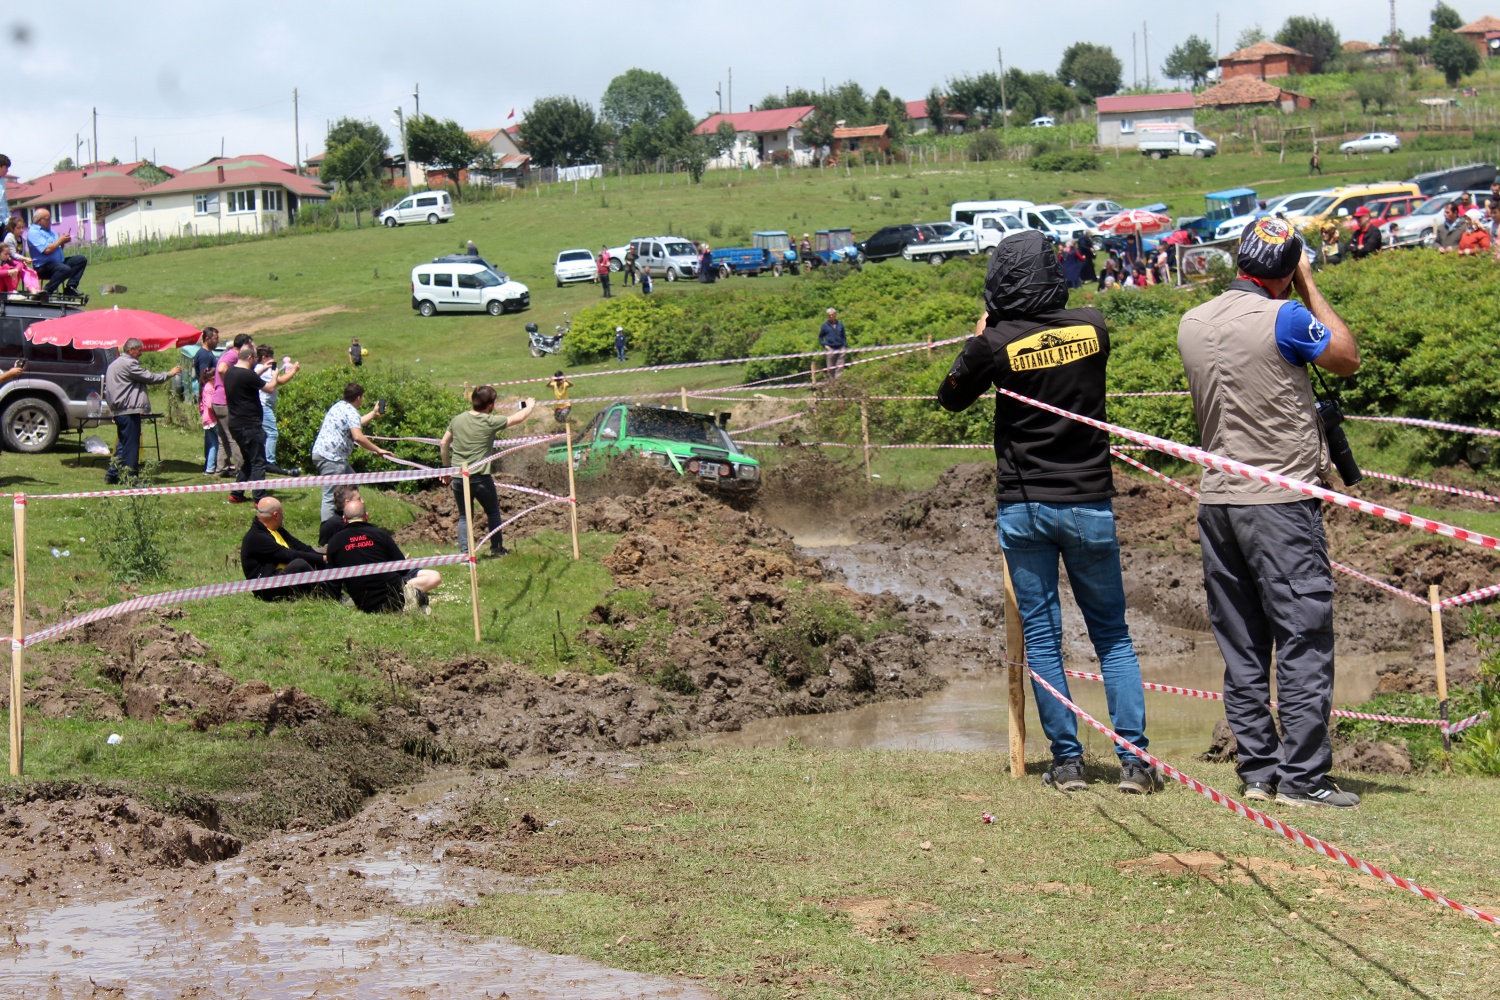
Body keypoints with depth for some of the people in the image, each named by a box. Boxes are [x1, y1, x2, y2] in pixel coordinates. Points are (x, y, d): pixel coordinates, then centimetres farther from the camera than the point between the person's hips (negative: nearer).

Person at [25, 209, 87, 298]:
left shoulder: (48, 230, 21)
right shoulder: (33, 232, -10)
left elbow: (57, 248, 27)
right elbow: (47, 250, -22)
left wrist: (63, 243, 4)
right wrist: (60, 240, -8)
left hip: (59, 262, 10)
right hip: (44, 266, -10)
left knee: (81, 259, -1)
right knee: (65, 269, -36)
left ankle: (71, 286, -9)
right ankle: (46, 292, -29)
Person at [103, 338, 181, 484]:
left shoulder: (114, 364, 19)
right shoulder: (129, 363, -13)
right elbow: (149, 377, -12)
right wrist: (169, 374, -2)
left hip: (118, 410, 10)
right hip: (129, 410, -10)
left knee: (124, 444, 15)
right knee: (131, 444, -7)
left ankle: (112, 475, 15)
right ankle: (129, 476, -7)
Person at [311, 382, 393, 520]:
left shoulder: (340, 406, 19)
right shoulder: (350, 411, -13)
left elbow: (355, 424, 38)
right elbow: (358, 437, -26)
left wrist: (374, 413, 45)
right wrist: (377, 450, -18)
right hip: (330, 457, -11)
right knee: (331, 497, -13)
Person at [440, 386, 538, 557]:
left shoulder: (457, 420, 5)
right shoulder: (490, 422, -8)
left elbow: (443, 444, 12)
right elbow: (520, 418, 2)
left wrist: (447, 468, 24)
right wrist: (530, 406, 22)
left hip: (458, 477, 4)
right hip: (480, 477, -4)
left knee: (464, 516, 13)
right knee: (493, 512, 17)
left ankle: (464, 552, 3)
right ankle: (496, 548, 24)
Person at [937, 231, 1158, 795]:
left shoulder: (997, 343, -12)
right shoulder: (1093, 326, -3)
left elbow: (950, 399, 5)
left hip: (1023, 508, -1)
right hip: (1089, 503, 2)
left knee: (1041, 637, 7)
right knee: (1112, 634, 9)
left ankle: (1068, 761, 6)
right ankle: (1135, 760, 2)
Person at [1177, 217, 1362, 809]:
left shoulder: (1192, 324, 7)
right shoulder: (1283, 318, -13)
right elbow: (1348, 360, 3)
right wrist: (1309, 286, 8)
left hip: (1217, 501, 6)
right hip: (1281, 502, -6)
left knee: (1241, 648, 9)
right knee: (1304, 643, -2)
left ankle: (1258, 771, 12)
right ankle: (1302, 778, -3)